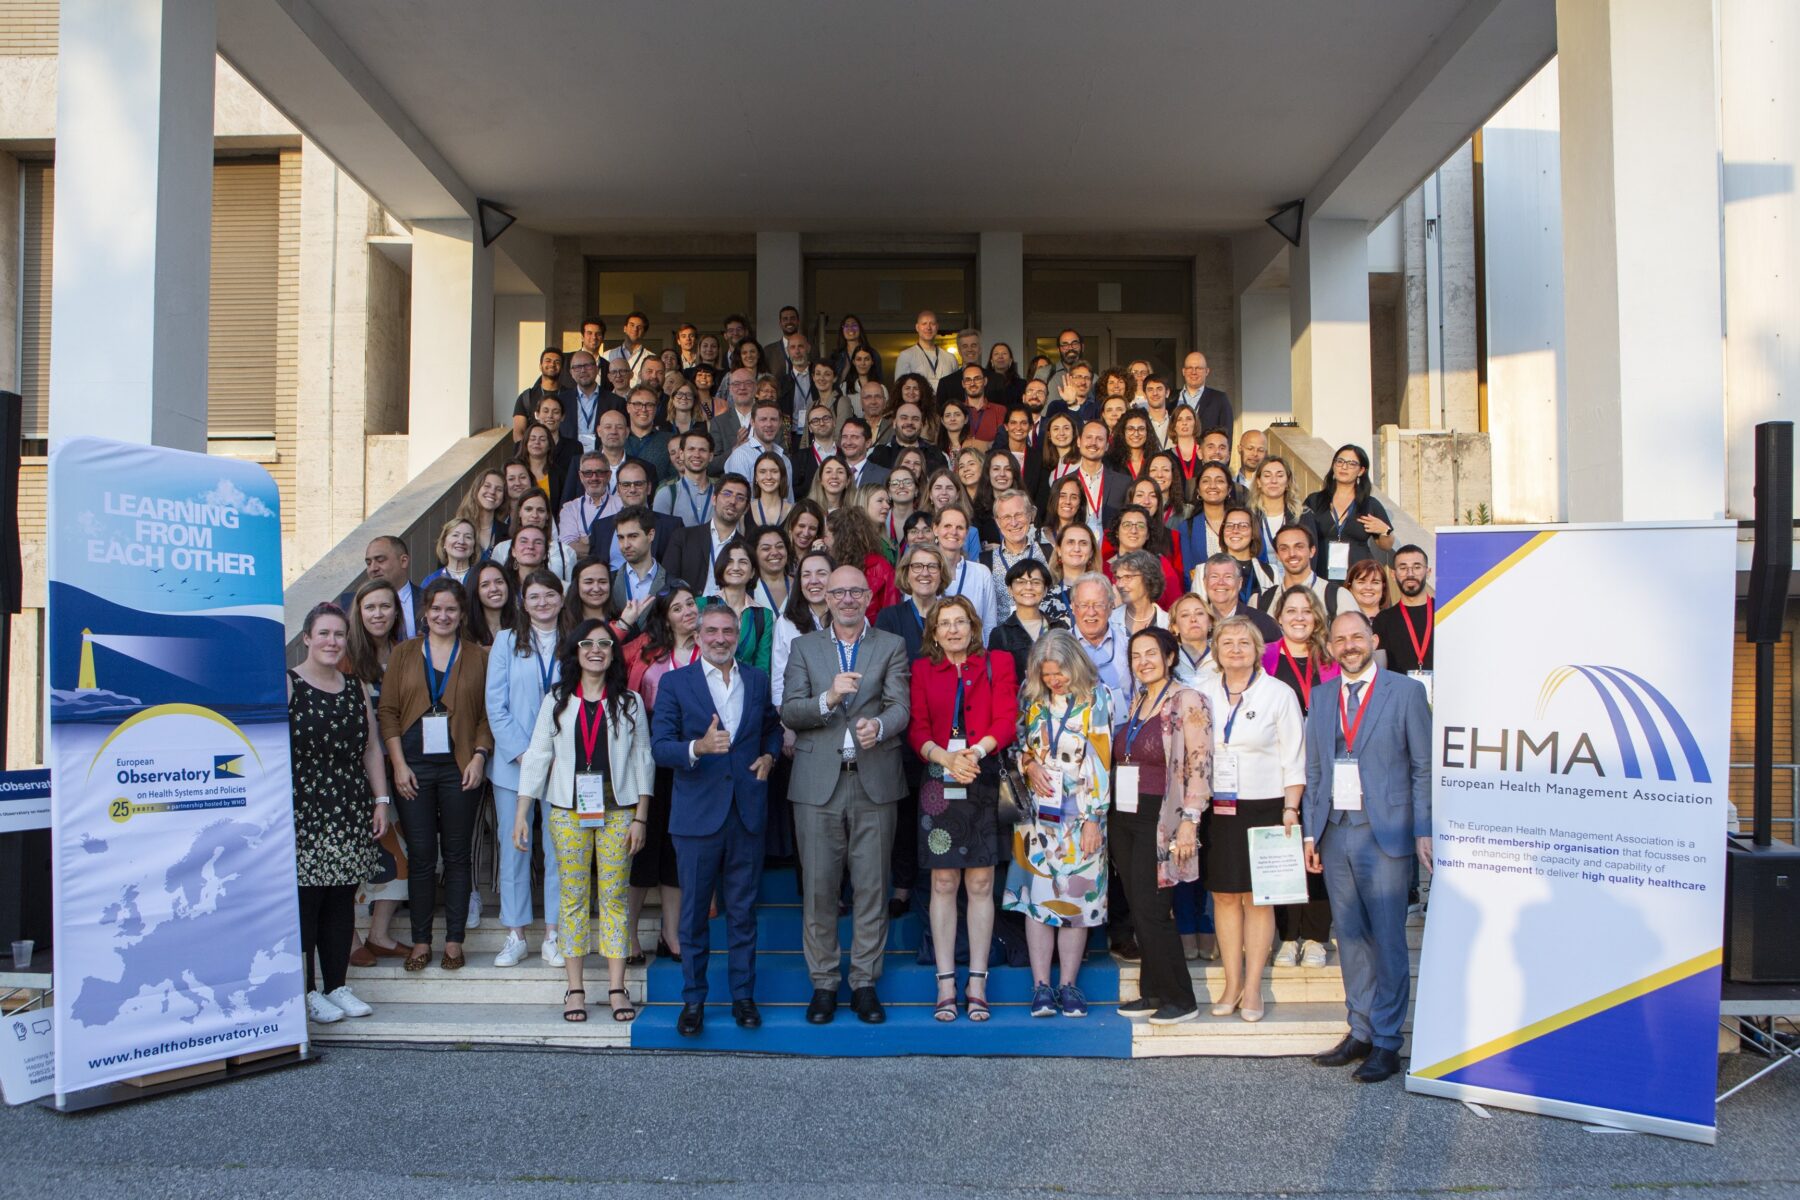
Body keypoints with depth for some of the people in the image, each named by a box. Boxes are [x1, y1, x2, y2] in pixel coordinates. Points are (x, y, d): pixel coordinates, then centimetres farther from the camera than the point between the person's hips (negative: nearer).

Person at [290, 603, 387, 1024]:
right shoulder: (286, 684, -3)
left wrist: (380, 800, 11)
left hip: (350, 812, 5)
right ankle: (308, 990, 8)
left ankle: (337, 986, 17)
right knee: (304, 902, -3)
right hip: (304, 811, -5)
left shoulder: (357, 687, 13)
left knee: (342, 905, 8)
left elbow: (371, 748, 16)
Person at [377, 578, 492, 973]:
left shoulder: (478, 656, 6)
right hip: (415, 767, 1)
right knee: (420, 855, 3)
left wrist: (479, 756, -8)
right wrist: (398, 764, -3)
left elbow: (489, 713, 4)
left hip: (460, 767, 0)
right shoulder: (404, 654, 8)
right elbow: (388, 711, 5)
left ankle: (454, 940, 13)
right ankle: (420, 940, 13)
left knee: (458, 854, 5)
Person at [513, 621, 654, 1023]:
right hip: (568, 813, 1)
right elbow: (536, 759, 4)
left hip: (618, 812, -1)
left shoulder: (629, 702, 5)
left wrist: (640, 818, -2)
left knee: (614, 897, 1)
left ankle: (616, 988, 6)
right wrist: (521, 816, -1)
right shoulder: (555, 702, 6)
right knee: (572, 897, 3)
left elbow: (642, 761, 4)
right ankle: (574, 989, 10)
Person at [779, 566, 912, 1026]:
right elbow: (788, 711, 1)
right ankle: (823, 983, 15)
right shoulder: (804, 646, 11)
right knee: (819, 888, 3)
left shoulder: (891, 646, 10)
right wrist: (829, 698, -16)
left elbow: (901, 707, -2)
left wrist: (879, 725, -24)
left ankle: (865, 983, 15)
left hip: (874, 781, 0)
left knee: (872, 887, 3)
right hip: (818, 783, 0)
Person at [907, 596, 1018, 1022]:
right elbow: (916, 728, 3)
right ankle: (946, 984, 8)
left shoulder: (997, 664, 9)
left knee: (980, 883, 1)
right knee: (943, 883, 2)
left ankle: (977, 984, 8)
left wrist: (977, 750, -19)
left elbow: (1006, 720, -1)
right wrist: (945, 757, -16)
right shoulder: (922, 670, 11)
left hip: (983, 783, 0)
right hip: (938, 786, 1)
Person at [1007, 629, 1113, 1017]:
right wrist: (1028, 764, -7)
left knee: (1076, 897, 2)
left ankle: (1069, 986, 10)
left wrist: (1094, 818, -10)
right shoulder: (1031, 698, 5)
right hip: (1037, 812, 2)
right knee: (1037, 897, 0)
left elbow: (1101, 760, -6)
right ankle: (1041, 986, 5)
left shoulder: (1095, 699, -3)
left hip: (1080, 816, -2)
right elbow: (1017, 740, 16)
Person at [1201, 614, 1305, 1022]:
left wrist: (1290, 810, -9)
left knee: (1257, 898, 2)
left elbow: (1293, 759, -2)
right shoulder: (1206, 697, 8)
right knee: (1224, 896, 6)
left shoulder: (1278, 694, -1)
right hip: (1217, 809, 3)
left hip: (1263, 808, -3)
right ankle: (1232, 984, 15)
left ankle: (1253, 988, 10)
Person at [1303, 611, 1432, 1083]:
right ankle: (1360, 1032, 20)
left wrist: (1423, 831, -7)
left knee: (1387, 939, -1)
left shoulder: (1406, 691, -1)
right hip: (1335, 832, 4)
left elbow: (1423, 768, -1)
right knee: (1350, 937, 10)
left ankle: (1387, 1042, 9)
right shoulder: (1321, 696, 12)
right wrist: (1311, 831, 9)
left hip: (1384, 832, -4)